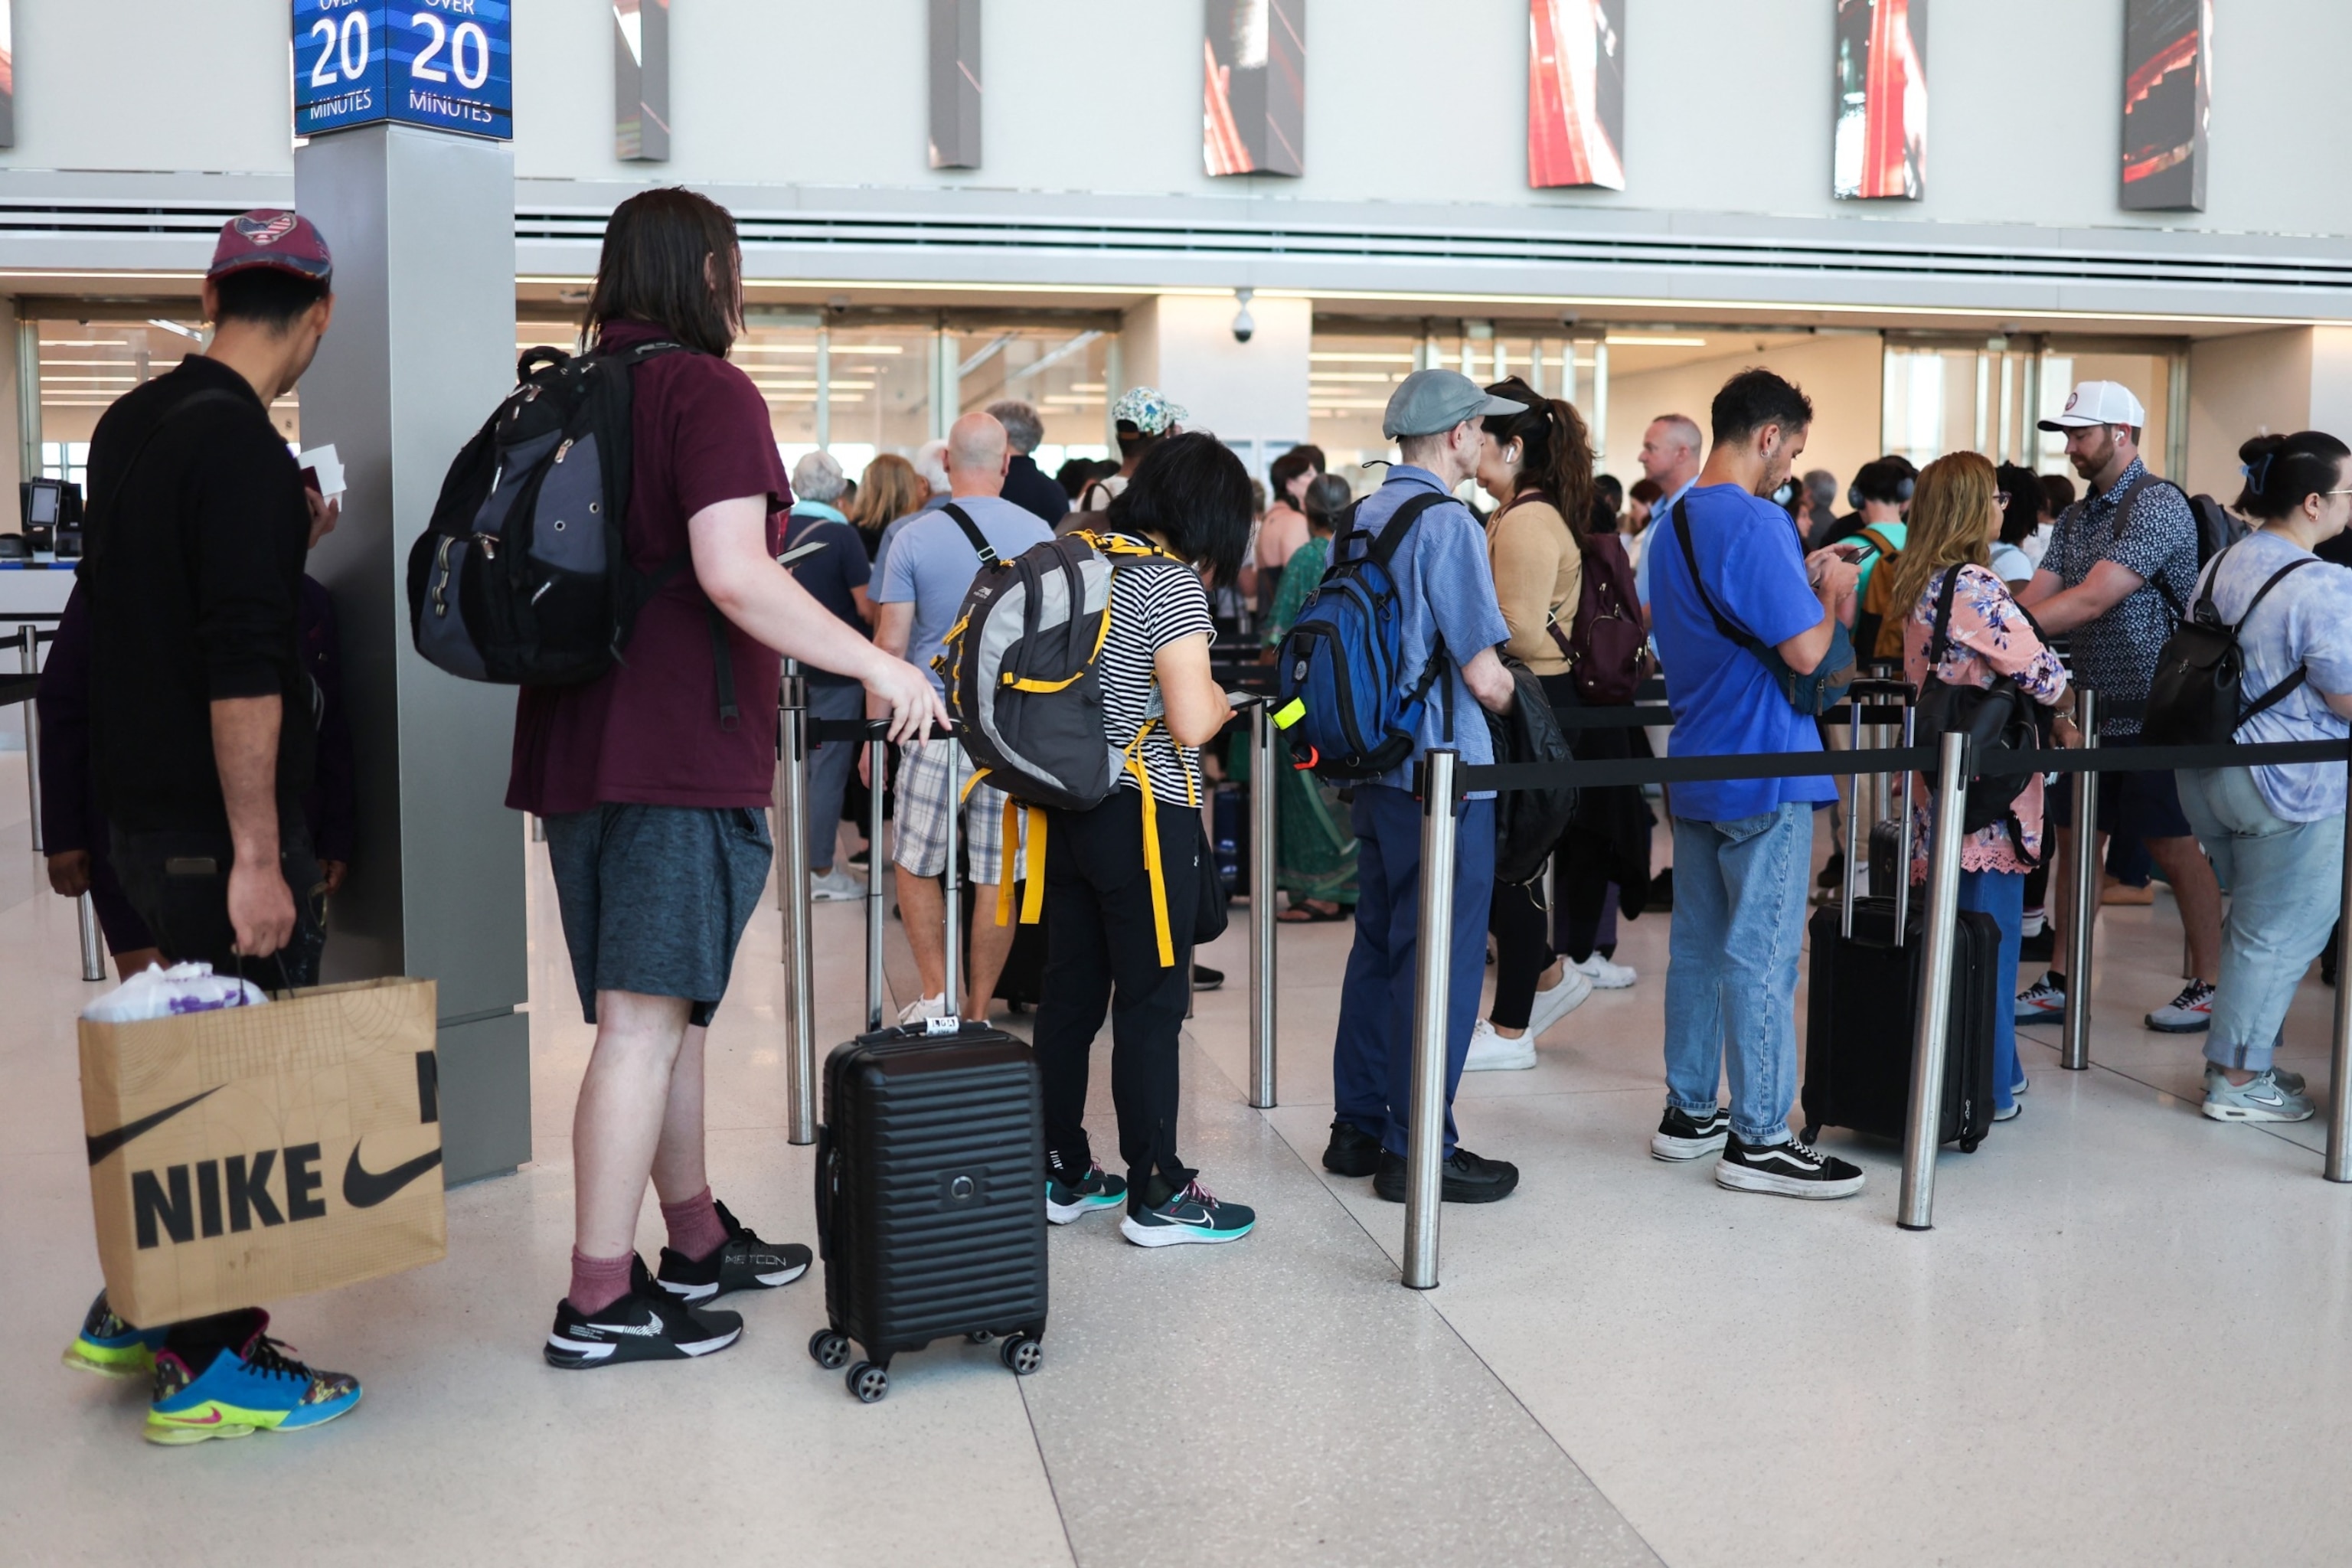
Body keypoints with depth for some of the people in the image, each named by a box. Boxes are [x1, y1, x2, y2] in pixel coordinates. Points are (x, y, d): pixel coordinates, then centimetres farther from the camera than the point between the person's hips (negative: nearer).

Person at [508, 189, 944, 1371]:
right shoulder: (708, 392, -9)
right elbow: (734, 573, -22)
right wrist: (876, 665, -15)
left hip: (579, 752, 8)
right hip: (677, 756, -8)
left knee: (666, 1008, 17)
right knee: (644, 1022, -4)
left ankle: (698, 1243, 29)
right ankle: (600, 1302, 1)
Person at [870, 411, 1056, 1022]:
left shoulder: (915, 537, -3)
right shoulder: (1039, 534, 3)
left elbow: (890, 643, -4)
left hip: (936, 724, -2)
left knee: (915, 865, 13)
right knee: (998, 878, 7)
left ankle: (936, 998, 8)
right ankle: (977, 1012, 14)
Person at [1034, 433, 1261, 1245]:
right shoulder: (1173, 585, -15)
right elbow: (1191, 724, -23)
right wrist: (1220, 696, -1)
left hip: (1068, 808, 8)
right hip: (1144, 817, -8)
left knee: (1069, 994, 13)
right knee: (1151, 1004, 1)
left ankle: (1061, 1174, 24)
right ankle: (1157, 1194, 9)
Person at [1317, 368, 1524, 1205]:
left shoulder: (1362, 519, 11)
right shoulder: (1446, 523, -15)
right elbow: (1483, 674, -19)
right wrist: (1508, 696, 3)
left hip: (1376, 767, 9)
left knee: (1378, 947, 15)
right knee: (1440, 963, -1)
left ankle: (1359, 1127, 24)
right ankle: (1417, 1150, 6)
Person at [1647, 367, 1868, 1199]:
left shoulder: (1672, 522, 12)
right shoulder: (1755, 522, -18)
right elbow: (1806, 652, -21)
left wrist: (1800, 578, 17)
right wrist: (1833, 595, -3)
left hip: (1697, 770, 9)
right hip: (1764, 772, -9)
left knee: (1698, 944, 14)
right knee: (1762, 956, -3)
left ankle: (1689, 1112, 23)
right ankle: (1758, 1139, 3)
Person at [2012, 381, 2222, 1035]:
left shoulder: (2159, 504, -15)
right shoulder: (2075, 518, 12)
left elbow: (2092, 600, -25)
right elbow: (2037, 597, 1)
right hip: (2091, 709, 8)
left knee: (2177, 851, 2)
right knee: (2075, 843, 9)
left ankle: (2210, 986, 15)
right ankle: (2063, 985, 17)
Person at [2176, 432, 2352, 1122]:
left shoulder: (2222, 565, 7)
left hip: (2210, 774, 9)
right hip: (2291, 785, -8)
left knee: (2254, 922, 22)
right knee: (2281, 936, 4)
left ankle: (2236, 1055, 29)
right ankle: (2239, 1080, 11)